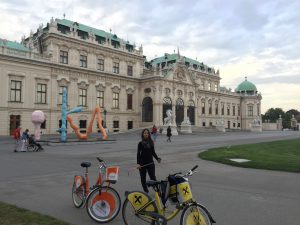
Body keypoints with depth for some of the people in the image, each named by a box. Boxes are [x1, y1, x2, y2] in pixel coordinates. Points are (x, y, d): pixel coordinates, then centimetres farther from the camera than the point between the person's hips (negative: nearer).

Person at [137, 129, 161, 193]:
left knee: (153, 177, -2)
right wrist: (138, 163, -11)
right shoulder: (140, 143, -3)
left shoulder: (151, 142, 5)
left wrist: (157, 158, -1)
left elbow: (153, 152, 13)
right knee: (143, 178, 6)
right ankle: (146, 191, 18)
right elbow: (138, 153, -3)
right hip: (143, 163, -1)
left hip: (150, 162, 1)